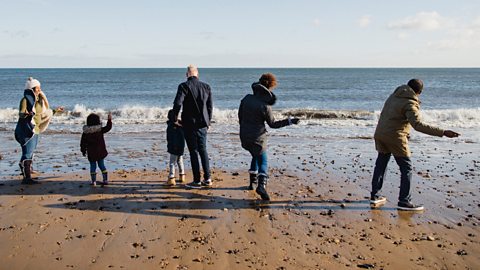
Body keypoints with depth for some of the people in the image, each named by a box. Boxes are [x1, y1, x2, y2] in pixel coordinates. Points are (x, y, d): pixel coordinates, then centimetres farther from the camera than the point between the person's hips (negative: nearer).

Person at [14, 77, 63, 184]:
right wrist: (26, 114, -38)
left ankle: (28, 176, 17)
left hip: (35, 129, 8)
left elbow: (44, 113, 26)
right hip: (26, 129, -8)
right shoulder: (25, 100, -8)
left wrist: (55, 110, 33)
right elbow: (20, 113, -16)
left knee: (30, 153, 11)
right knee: (27, 153, -11)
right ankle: (26, 178, -12)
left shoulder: (38, 100, 16)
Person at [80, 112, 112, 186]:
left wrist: (83, 151, 9)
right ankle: (105, 180, 12)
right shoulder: (100, 130, -10)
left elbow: (83, 143, -1)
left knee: (93, 166, 7)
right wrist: (109, 120, 8)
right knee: (102, 165, 12)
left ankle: (93, 181, 7)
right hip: (100, 152, 1)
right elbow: (108, 127, 2)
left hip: (91, 153, -1)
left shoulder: (85, 133, -7)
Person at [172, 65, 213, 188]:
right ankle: (207, 178, 15)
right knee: (203, 150, 14)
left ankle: (197, 181, 4)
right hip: (203, 124, 4)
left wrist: (175, 117, -4)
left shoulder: (184, 86, -10)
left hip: (189, 123, -4)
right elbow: (210, 106, 9)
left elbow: (178, 103, -19)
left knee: (193, 151, 1)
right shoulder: (206, 87, 5)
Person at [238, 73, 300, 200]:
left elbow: (240, 116, 8)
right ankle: (262, 185, -14)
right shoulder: (265, 106, -19)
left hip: (244, 136, 5)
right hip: (258, 138, -5)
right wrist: (289, 121, 0)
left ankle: (252, 182, 29)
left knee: (255, 157, 26)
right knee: (263, 161, 5)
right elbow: (273, 124, -7)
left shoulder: (247, 98, -4)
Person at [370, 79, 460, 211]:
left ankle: (375, 196, 24)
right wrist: (443, 132, -31)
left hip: (379, 134, 8)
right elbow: (418, 125, -28)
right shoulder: (410, 104, -16)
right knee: (406, 168, 3)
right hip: (395, 137, -8)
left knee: (380, 164, 18)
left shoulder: (394, 96, 9)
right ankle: (404, 201, 4)